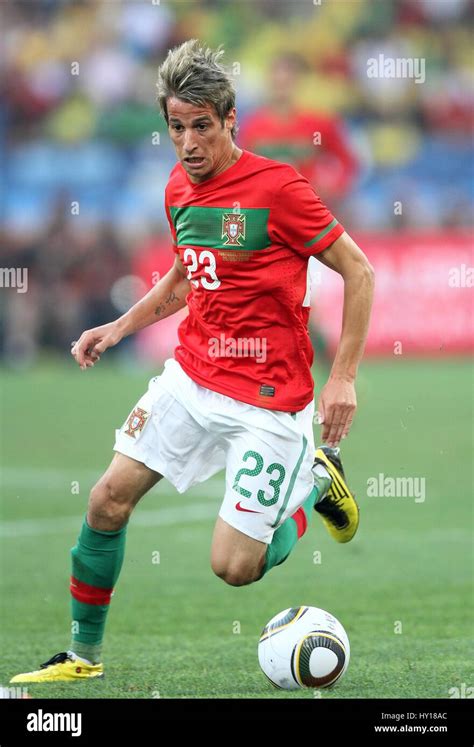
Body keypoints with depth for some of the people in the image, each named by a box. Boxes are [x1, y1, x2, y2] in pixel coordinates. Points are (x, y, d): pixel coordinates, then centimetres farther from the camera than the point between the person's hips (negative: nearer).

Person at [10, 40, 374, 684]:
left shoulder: (277, 188, -16)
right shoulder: (178, 190, 6)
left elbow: (358, 271, -10)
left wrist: (344, 378, -13)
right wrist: (121, 327, 12)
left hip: (268, 399, -6)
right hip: (191, 376, 6)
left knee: (234, 568, -9)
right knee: (108, 501, -2)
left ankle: (318, 479, 18)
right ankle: (84, 653, 16)